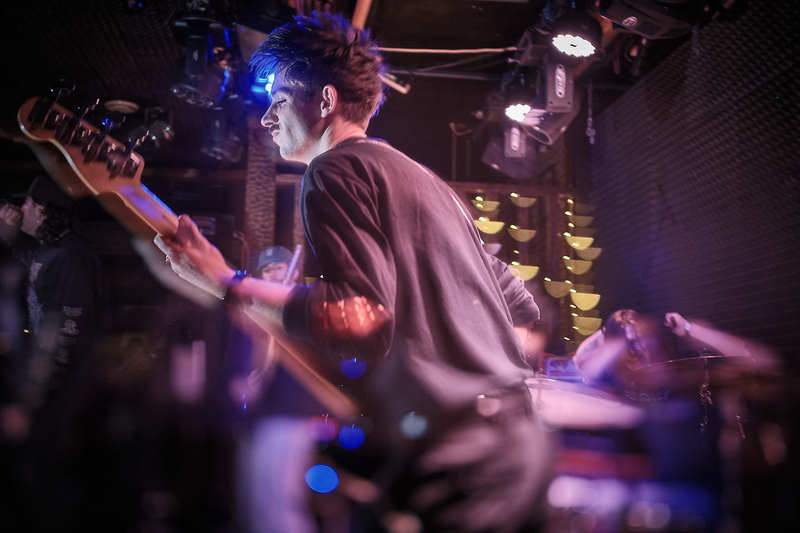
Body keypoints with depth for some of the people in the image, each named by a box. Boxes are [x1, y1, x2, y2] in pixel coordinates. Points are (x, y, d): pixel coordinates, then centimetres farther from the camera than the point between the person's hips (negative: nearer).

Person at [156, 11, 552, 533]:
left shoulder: (337, 168, -6)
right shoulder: (426, 178, 22)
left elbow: (362, 319, -20)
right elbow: (522, 304, 24)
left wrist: (225, 283, -12)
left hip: (453, 475, -9)